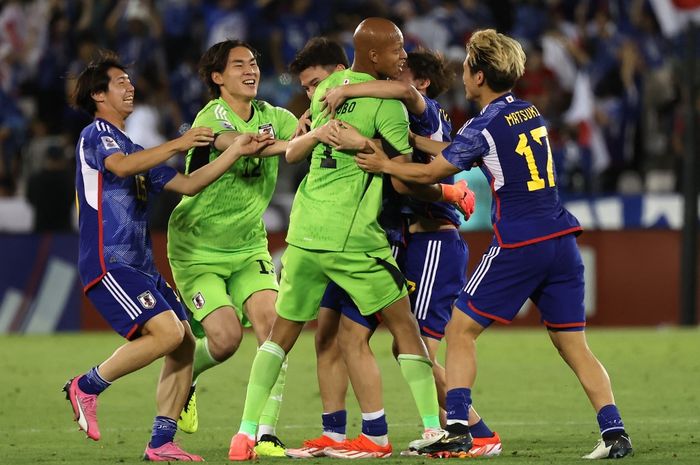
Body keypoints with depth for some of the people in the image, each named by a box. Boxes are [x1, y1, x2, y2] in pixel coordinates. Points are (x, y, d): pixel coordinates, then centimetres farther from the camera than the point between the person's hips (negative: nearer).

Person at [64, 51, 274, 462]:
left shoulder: (136, 149, 25)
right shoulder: (96, 135, -3)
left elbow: (188, 184, 22)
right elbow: (121, 166, -25)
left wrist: (235, 152, 12)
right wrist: (178, 144, -27)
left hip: (141, 266, 9)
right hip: (109, 262, -9)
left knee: (185, 345, 0)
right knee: (167, 332, -22)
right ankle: (86, 387, -8)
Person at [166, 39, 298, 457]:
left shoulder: (273, 118, 1)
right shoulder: (211, 118, -18)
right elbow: (237, 144, -39)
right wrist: (289, 144, -54)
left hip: (249, 246, 5)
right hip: (197, 248, -5)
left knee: (272, 325, -14)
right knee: (225, 336, -15)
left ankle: (266, 433, -10)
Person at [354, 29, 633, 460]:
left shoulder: (485, 126, -8)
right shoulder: (530, 113, 14)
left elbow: (430, 173, 0)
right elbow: (456, 151, 23)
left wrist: (385, 165, 12)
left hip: (517, 246, -7)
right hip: (562, 240, 7)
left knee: (461, 329, 5)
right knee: (574, 344, 8)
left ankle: (458, 431, -2)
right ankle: (614, 433, -3)